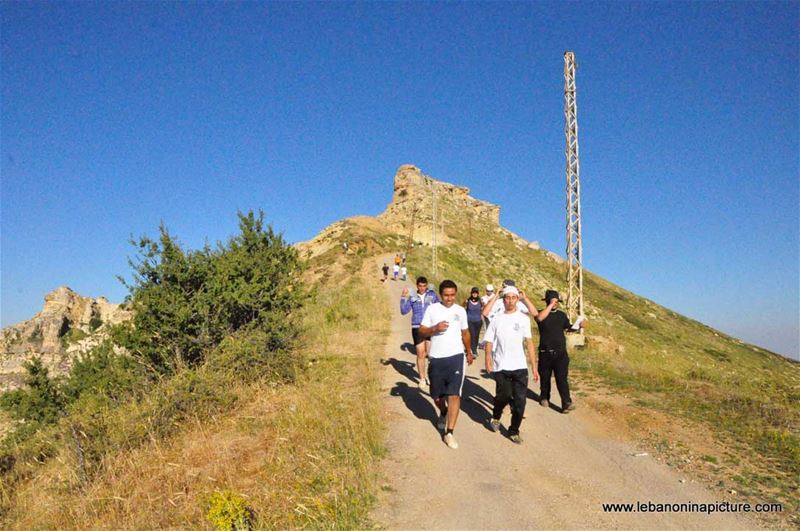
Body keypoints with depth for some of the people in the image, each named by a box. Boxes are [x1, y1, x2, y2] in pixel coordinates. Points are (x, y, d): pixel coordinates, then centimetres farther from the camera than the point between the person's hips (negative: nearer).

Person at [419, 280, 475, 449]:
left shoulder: (461, 311, 5)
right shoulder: (432, 309, -1)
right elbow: (421, 332, -2)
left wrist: (469, 352, 28)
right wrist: (435, 328, -20)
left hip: (456, 357, 0)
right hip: (436, 358, 0)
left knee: (454, 394, -11)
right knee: (437, 395, 13)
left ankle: (449, 433, -3)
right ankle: (443, 413, 46)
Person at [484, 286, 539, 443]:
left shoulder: (524, 319, 4)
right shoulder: (496, 320, 4)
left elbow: (529, 343, 4)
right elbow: (489, 342, 3)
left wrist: (534, 367, 1)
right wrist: (488, 360, -14)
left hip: (520, 367, 1)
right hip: (501, 367, -1)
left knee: (520, 401, 0)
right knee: (503, 396, 0)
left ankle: (514, 431, 18)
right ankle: (496, 417, 32)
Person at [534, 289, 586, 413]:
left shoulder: (562, 315, 11)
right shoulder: (542, 313, -2)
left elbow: (568, 327, 18)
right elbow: (539, 318, -26)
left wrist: (579, 325, -2)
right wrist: (551, 305, -26)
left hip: (561, 352, 1)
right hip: (545, 353, -1)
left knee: (562, 378, -8)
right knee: (545, 377, 12)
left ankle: (567, 403, -12)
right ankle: (544, 398, 31)